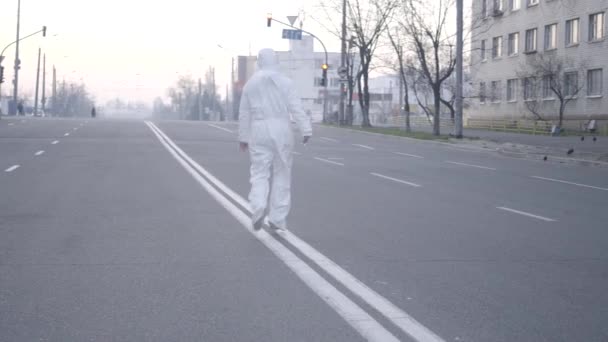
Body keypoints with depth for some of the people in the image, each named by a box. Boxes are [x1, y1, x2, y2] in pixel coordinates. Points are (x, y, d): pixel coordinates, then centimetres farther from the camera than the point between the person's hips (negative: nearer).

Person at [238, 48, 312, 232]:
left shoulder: (251, 84, 7)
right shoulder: (285, 82, -1)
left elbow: (244, 113, 11)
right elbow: (296, 108, -9)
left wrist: (243, 137, 19)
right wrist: (306, 130, -10)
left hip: (259, 132, 1)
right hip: (281, 131, -1)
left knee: (259, 173, 2)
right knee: (281, 174, 8)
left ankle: (258, 206, -26)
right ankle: (277, 218, 8)